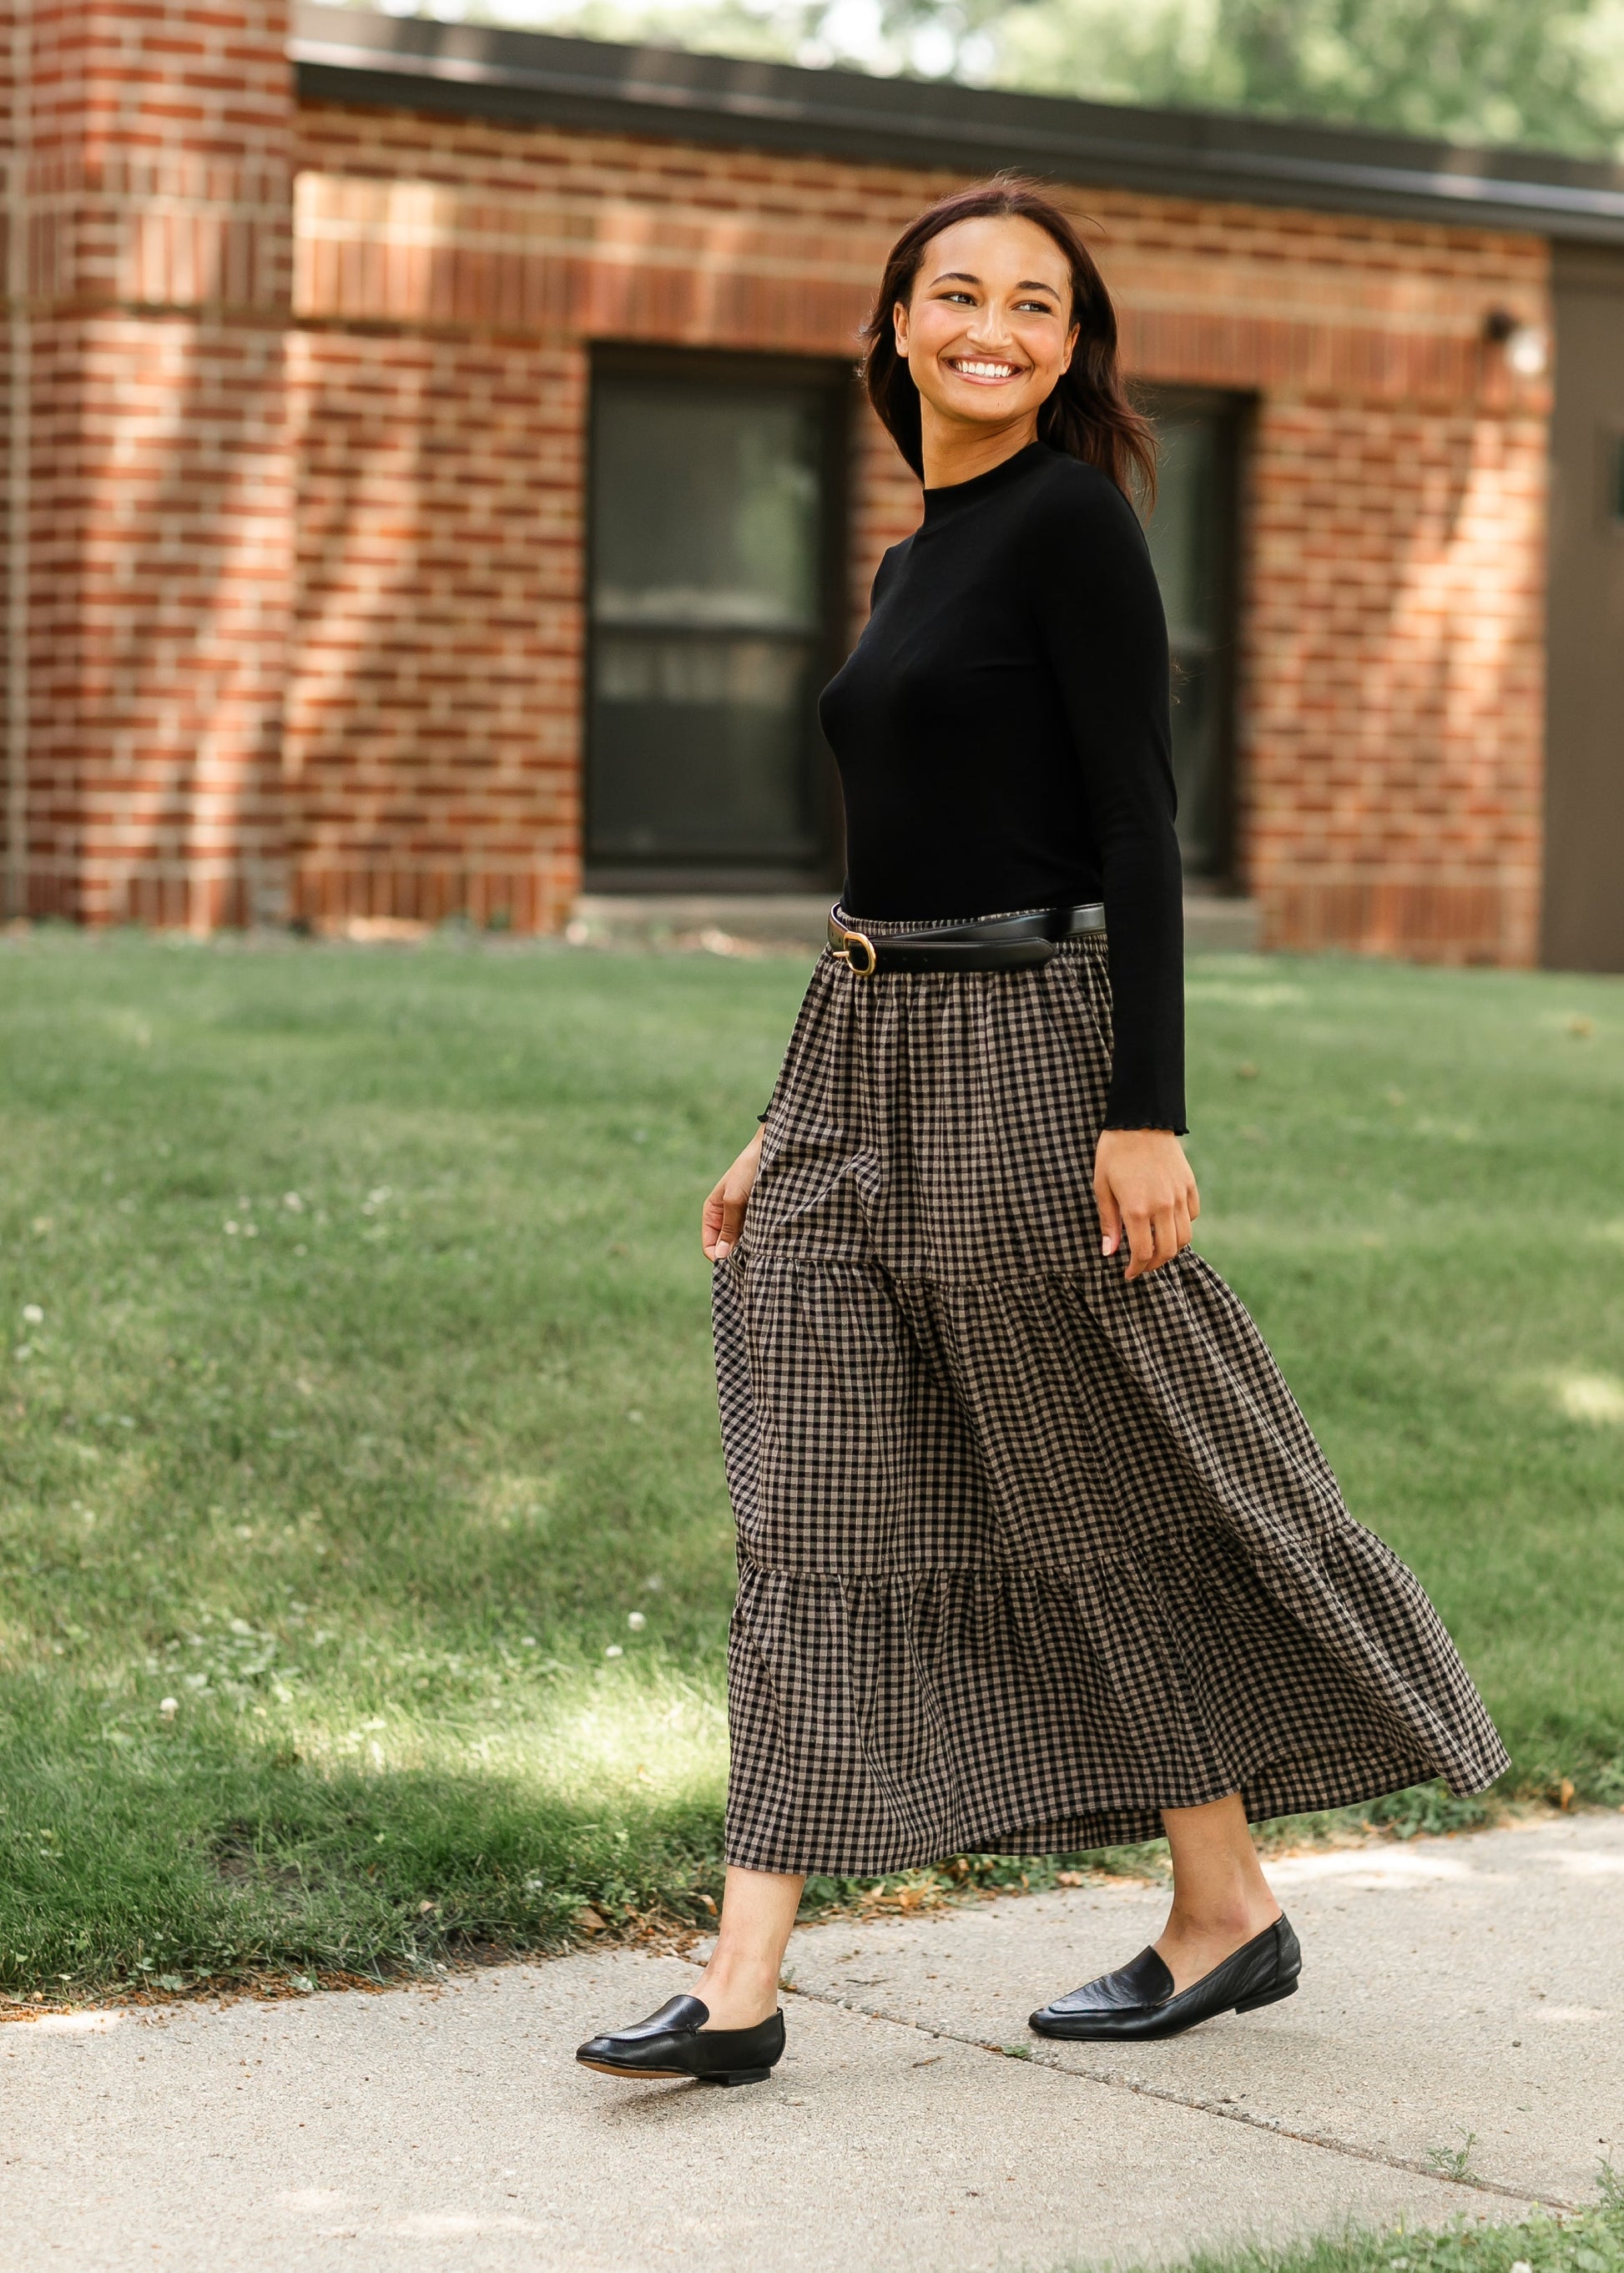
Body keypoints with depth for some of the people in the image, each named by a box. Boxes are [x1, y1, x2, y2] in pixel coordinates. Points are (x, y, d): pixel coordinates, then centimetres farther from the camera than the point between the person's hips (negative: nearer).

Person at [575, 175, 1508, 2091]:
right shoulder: (919, 556, 16)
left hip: (1019, 1061, -8)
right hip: (865, 1064, 8)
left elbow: (1136, 828, -14)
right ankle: (744, 1983, 2)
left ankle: (1228, 1906, 21)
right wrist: (789, 1123, 21)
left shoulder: (1072, 519, -8)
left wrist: (1143, 1110, -20)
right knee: (814, 1520, 2)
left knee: (1110, 1497, 3)